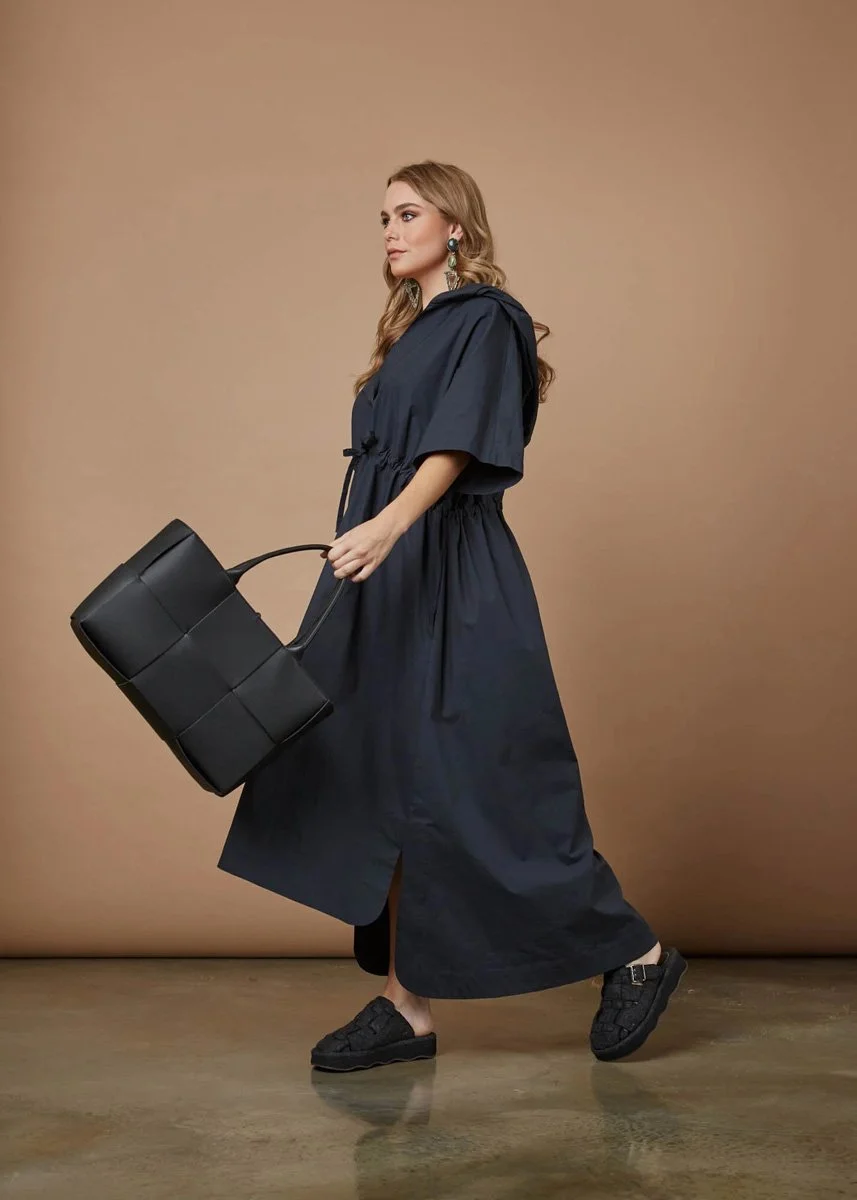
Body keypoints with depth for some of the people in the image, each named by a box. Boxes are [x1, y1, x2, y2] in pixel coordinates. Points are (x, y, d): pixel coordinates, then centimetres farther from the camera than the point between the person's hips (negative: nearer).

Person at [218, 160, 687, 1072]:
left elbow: (458, 447, -21)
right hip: (388, 585, 9)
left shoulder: (485, 320, -5)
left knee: (482, 788, -7)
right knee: (382, 784, 3)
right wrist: (369, 539, 18)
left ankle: (637, 954, 11)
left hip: (452, 586, -9)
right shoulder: (409, 333, 21)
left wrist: (390, 523, -37)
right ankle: (407, 1006, 8)